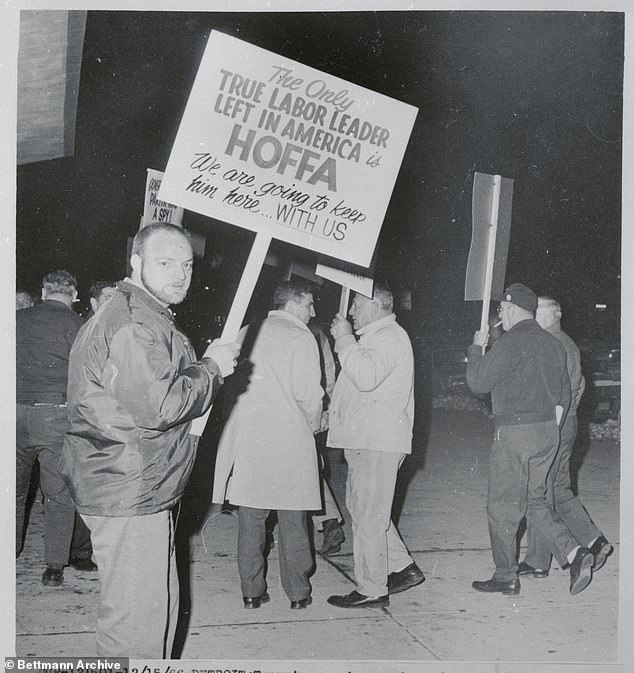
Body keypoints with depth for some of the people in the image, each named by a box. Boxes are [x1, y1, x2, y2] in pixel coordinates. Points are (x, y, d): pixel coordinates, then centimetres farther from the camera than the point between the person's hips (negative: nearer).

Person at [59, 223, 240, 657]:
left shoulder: (147, 319, 18)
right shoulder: (133, 324, -18)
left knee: (159, 602, 21)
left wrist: (204, 366, 11)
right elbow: (158, 406, -27)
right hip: (129, 493, -11)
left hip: (140, 489, 11)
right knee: (138, 615, -2)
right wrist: (212, 368, -14)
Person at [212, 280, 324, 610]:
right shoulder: (300, 337, -6)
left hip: (245, 440, 4)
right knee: (292, 520, 6)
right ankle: (298, 592, 14)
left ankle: (251, 591, 16)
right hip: (288, 440, -4)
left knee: (250, 518, 10)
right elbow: (308, 393, -12)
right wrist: (313, 425, 6)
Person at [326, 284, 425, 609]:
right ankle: (403, 568, 22)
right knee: (360, 507, 16)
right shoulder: (378, 336, 23)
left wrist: (345, 339, -19)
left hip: (377, 442, -11)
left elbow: (366, 377, -28)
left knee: (367, 515, -5)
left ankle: (371, 590, 3)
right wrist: (334, 412, 22)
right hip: (365, 439, 11)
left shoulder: (389, 337, -12)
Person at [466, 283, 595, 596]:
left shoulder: (510, 343, -16)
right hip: (549, 431, 8)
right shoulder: (553, 343, 11)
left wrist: (477, 347, -1)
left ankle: (505, 576, 14)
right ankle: (573, 553, 4)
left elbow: (477, 382, -15)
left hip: (515, 433, -8)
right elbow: (564, 394, 16)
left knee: (503, 506, 4)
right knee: (535, 500, 19)